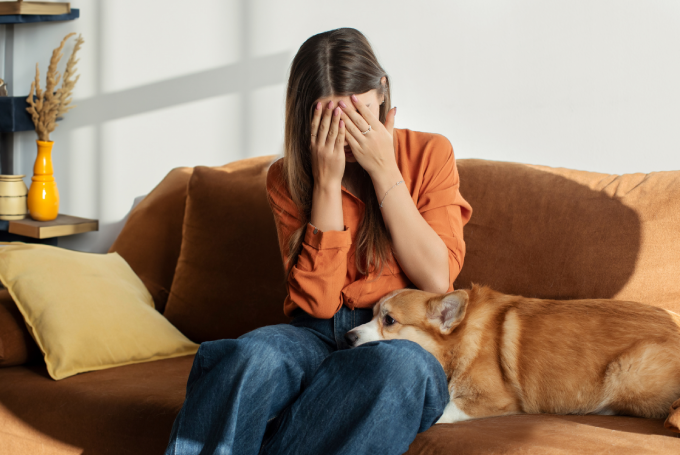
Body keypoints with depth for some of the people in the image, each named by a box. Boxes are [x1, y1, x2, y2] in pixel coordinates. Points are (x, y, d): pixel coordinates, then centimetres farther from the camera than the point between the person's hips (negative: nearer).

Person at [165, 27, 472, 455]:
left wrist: (383, 169, -10)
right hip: (318, 336, 1)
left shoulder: (429, 154, 4)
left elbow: (437, 280, -7)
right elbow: (318, 302, -6)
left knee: (399, 364, -39)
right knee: (250, 355, -36)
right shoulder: (288, 178, 6)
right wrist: (327, 181, -11)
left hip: (403, 337, 0)